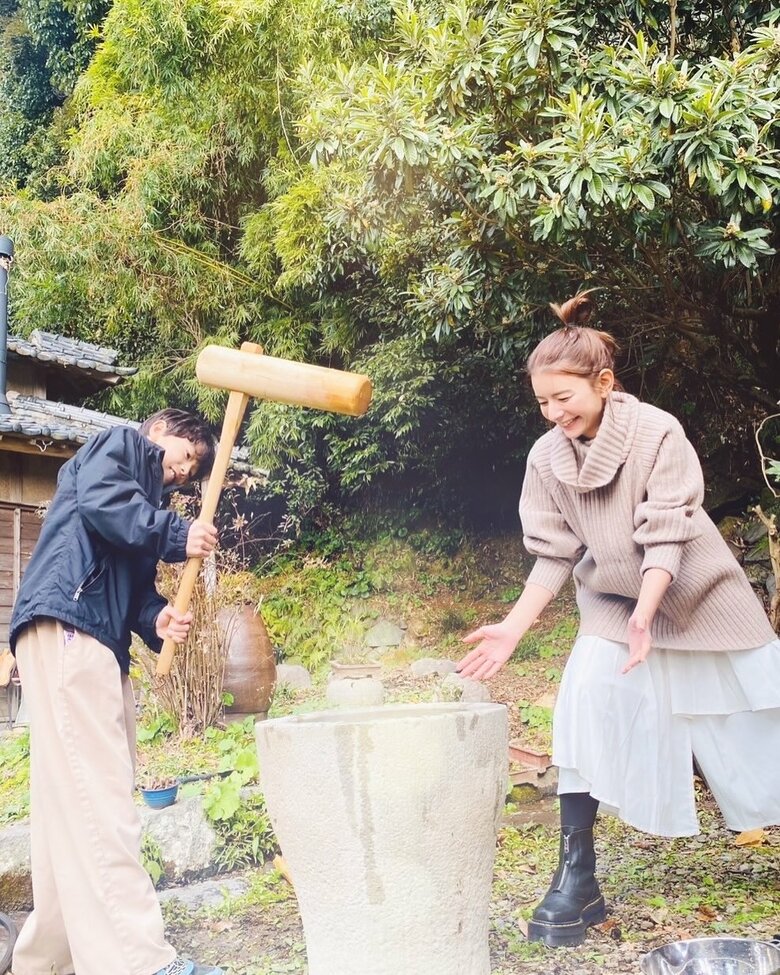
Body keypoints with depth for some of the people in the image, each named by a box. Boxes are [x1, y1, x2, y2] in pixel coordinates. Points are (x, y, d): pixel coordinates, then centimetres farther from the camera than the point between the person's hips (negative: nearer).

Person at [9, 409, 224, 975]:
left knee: (76, 802, 7)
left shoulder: (151, 496, 32)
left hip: (101, 645, 9)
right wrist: (176, 535, -5)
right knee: (96, 797, -16)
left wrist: (157, 620, 1)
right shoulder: (120, 444, 11)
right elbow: (99, 500, -11)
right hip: (66, 627, -9)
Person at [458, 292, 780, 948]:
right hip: (614, 608, 2)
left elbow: (666, 537, -23)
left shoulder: (657, 432, -20)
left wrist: (644, 615, -37)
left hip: (695, 599, -2)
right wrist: (513, 628, -15)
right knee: (585, 707, -16)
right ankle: (577, 880, -9)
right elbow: (555, 556, -6)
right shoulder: (547, 458, -10)